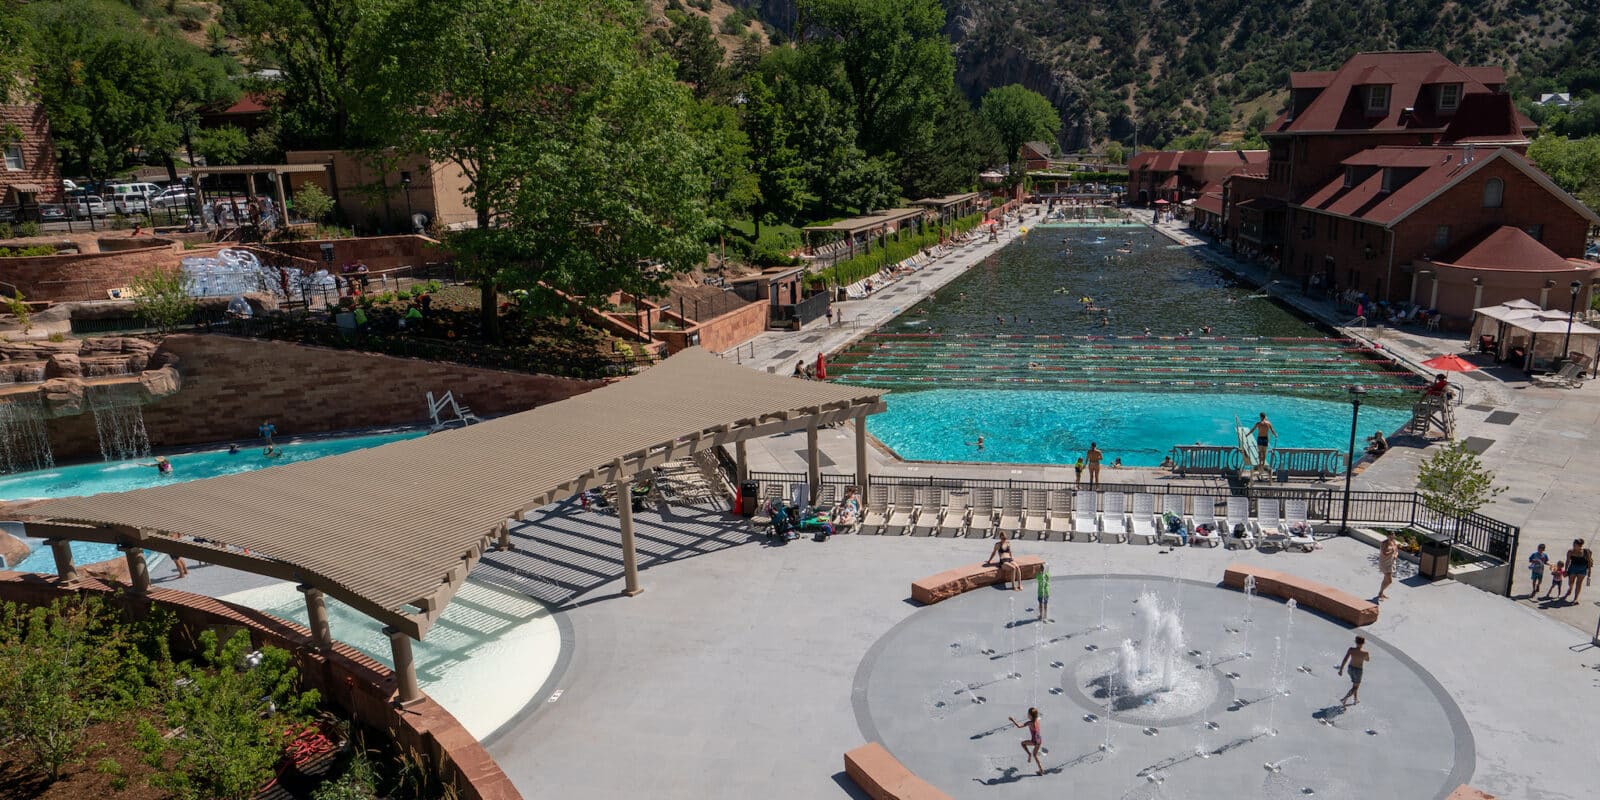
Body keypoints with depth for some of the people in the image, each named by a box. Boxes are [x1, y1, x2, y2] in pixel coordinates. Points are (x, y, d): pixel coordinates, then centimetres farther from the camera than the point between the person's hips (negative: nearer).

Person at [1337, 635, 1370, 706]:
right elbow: (1367, 660, -1)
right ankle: (1344, 699, -3)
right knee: (1355, 687, 12)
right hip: (1358, 670, -4)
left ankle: (1356, 700, 42)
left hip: (1350, 668, 4)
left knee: (1355, 684, 28)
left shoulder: (1351, 650, -19)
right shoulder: (1365, 653, -24)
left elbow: (1345, 660, -20)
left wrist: (1341, 669, -13)